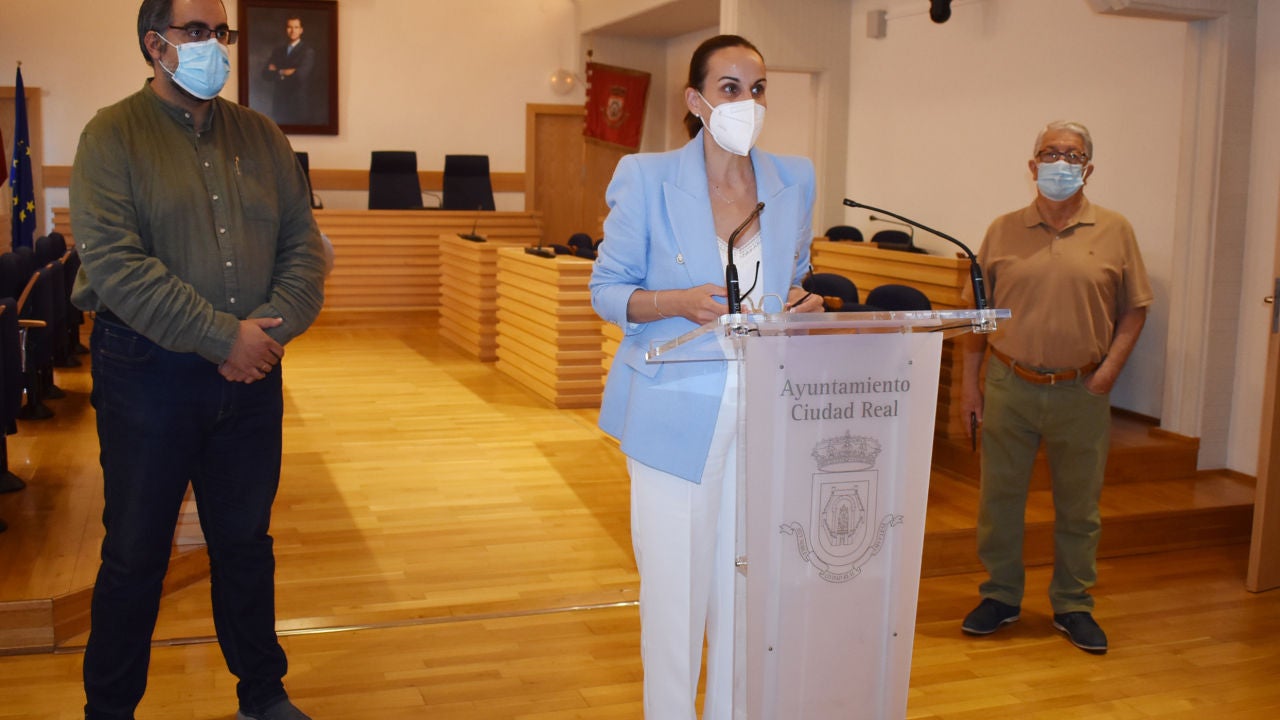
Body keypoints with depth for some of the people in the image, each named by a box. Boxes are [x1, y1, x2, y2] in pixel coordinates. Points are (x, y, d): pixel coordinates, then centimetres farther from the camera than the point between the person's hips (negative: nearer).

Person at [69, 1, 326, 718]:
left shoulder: (261, 136, 10)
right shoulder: (114, 136, -4)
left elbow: (305, 244, 5)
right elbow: (113, 262, -16)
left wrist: (274, 328, -11)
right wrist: (223, 336, -19)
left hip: (251, 372, 4)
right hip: (148, 371, -4)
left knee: (247, 543, 15)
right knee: (135, 553, 7)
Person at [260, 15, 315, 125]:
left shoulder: (308, 51, -2)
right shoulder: (277, 51, 15)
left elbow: (301, 74, -14)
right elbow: (266, 74, 6)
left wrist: (278, 72, -1)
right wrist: (286, 72, -11)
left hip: (298, 104, -4)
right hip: (279, 104, 4)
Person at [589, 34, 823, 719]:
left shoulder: (793, 181, 7)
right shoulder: (647, 178, -4)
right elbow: (607, 289, -1)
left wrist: (804, 303, -4)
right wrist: (679, 303, -19)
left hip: (766, 412, 4)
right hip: (677, 412, -3)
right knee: (675, 583, 2)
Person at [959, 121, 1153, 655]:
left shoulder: (1114, 232, 2)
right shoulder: (1004, 231, 4)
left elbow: (1134, 309, 6)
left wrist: (1110, 367, -7)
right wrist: (971, 381, 2)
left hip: (1080, 391, 0)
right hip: (1009, 386, 1)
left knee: (1079, 505, 9)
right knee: (999, 497, 8)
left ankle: (1073, 605, 25)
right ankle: (1001, 596, 24)